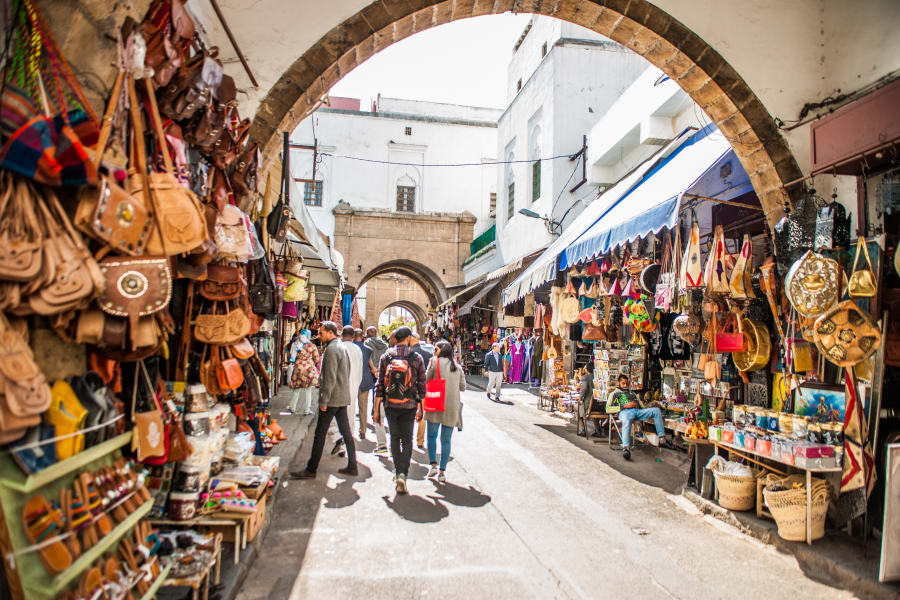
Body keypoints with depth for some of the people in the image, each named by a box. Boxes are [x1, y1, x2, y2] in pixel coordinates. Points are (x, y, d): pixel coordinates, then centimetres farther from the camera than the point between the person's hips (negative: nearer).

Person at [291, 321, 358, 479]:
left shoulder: (331, 349, -15)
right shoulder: (342, 347, 15)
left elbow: (330, 378, -20)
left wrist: (323, 401, -18)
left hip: (332, 399, -9)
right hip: (343, 398, 9)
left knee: (320, 434, -2)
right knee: (346, 432, 12)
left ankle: (311, 470, 5)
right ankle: (352, 467, 17)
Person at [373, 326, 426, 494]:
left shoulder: (386, 357, -2)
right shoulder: (416, 358, -4)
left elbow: (379, 385, -2)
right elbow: (422, 386, -1)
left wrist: (377, 409, 3)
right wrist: (420, 409, 10)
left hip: (390, 405, 1)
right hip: (409, 406, -1)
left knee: (394, 438, 18)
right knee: (407, 440, 8)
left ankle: (397, 471, 24)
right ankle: (402, 474, -7)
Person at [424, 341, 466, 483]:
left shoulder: (435, 361, -1)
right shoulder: (457, 366, 12)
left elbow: (425, 380, -4)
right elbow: (463, 387, 15)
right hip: (452, 407, 3)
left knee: (432, 435, 14)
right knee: (446, 440, 7)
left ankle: (433, 465, 6)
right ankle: (442, 472, 5)